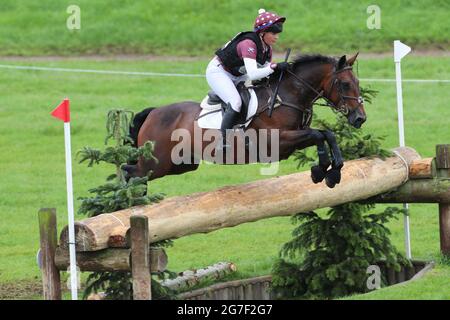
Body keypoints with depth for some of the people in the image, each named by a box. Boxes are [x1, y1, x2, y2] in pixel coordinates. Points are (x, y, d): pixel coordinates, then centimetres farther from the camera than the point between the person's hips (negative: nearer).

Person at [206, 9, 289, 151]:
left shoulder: (267, 49, -4)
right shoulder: (248, 44, -31)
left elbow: (264, 71, 3)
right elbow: (252, 74, -41)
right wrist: (275, 67, -45)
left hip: (235, 76, 10)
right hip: (218, 71, -10)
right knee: (235, 102, -29)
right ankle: (223, 142, -28)